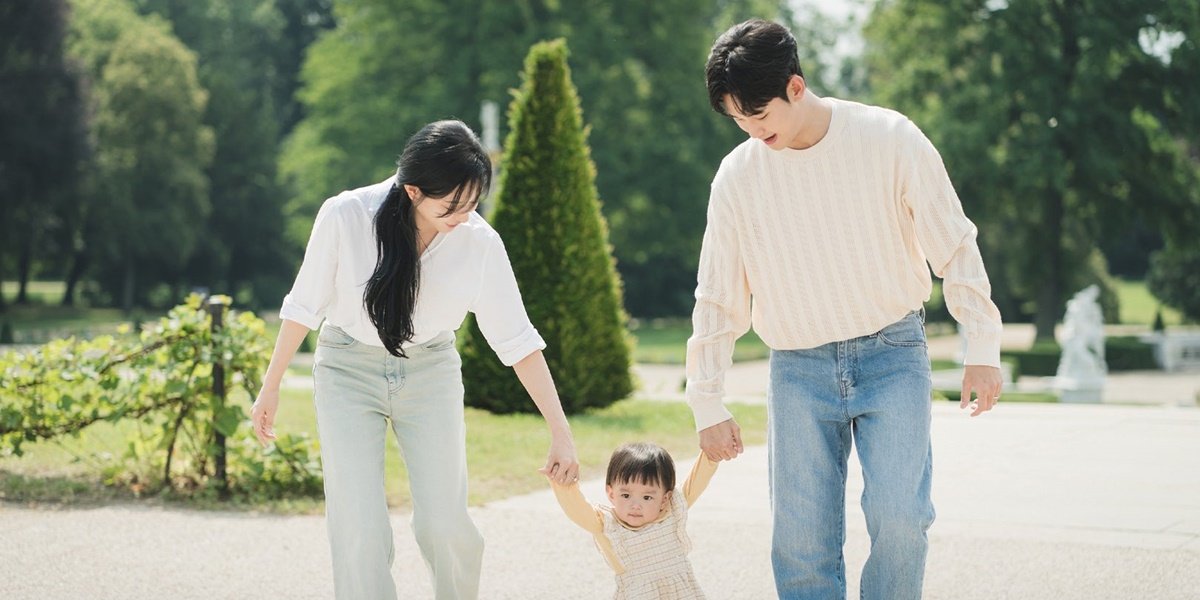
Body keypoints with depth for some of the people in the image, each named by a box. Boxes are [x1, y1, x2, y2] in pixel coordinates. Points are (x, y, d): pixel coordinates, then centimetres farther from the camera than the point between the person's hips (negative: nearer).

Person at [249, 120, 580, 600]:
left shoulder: (479, 243, -16)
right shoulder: (343, 217, -20)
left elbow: (517, 341, -11)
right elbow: (304, 305, -6)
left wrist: (561, 434, -12)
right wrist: (270, 388, 2)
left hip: (430, 374, 1)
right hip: (349, 371, -1)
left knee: (445, 524, -8)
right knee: (359, 529, -11)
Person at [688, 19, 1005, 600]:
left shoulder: (889, 139, -7)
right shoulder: (737, 176, 0)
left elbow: (954, 245, -1)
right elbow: (718, 297, 8)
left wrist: (982, 348, -5)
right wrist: (707, 402, 7)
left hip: (892, 354, -2)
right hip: (799, 371, 2)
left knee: (899, 518, -16)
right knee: (801, 542, -3)